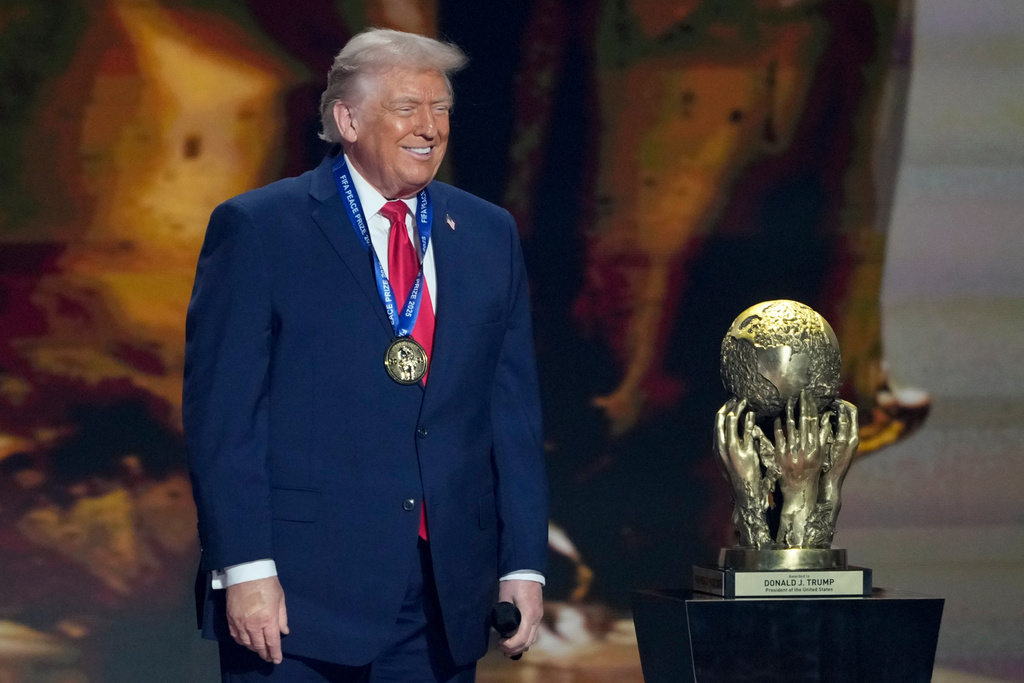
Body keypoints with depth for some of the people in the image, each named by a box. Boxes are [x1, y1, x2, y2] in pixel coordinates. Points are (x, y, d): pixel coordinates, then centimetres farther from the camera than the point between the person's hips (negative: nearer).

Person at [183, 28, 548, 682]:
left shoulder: (490, 235, 12)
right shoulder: (258, 229, -2)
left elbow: (513, 412, 12)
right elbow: (221, 412, -6)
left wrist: (524, 565, 5)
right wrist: (245, 569, -14)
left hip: (445, 604, 4)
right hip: (299, 592, -4)